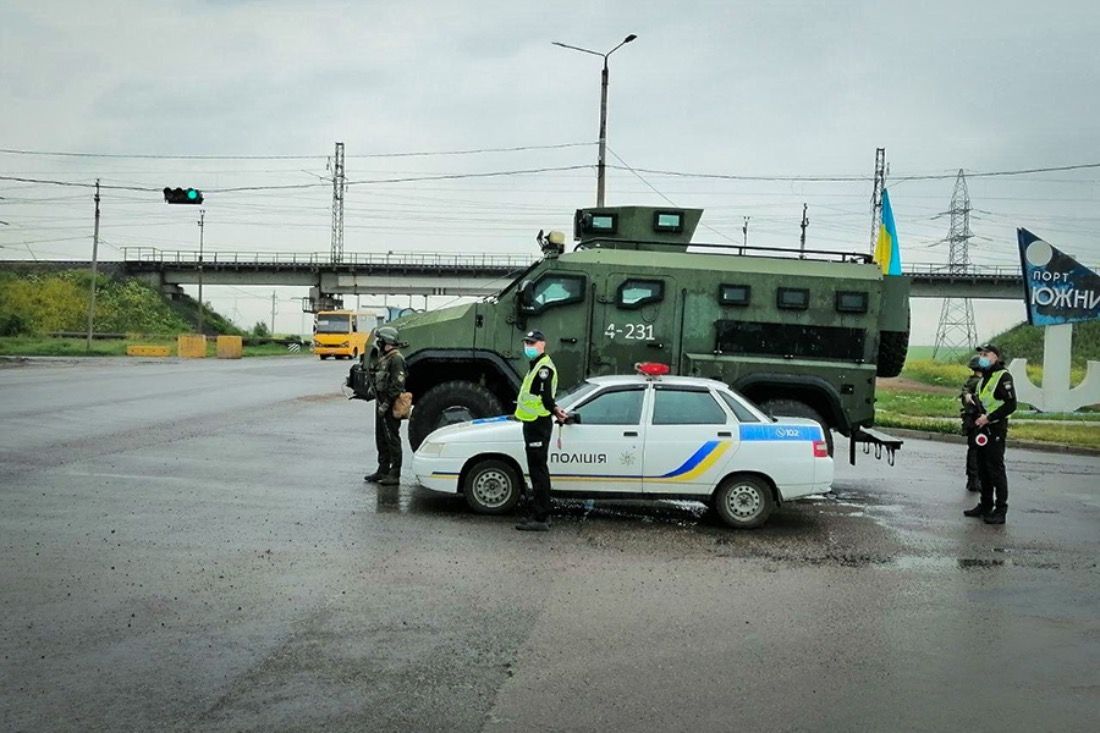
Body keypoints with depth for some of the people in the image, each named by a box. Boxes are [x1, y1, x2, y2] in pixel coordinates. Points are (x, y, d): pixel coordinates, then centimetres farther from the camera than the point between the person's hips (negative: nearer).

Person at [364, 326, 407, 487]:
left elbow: (397, 385, -22)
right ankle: (383, 471, 25)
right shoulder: (384, 357, 16)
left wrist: (386, 404, -22)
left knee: (392, 440, -5)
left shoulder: (396, 359, -16)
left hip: (390, 407, -10)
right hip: (382, 405, 10)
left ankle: (394, 475, 0)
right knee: (381, 439, 16)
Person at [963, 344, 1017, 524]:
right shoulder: (984, 378, 18)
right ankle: (986, 505, 24)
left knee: (996, 470, -6)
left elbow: (1011, 405, -18)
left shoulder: (1003, 376, -12)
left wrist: (988, 417, -19)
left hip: (996, 430, -9)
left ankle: (1000, 511, -2)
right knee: (983, 470, 14)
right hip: (983, 430, 9)